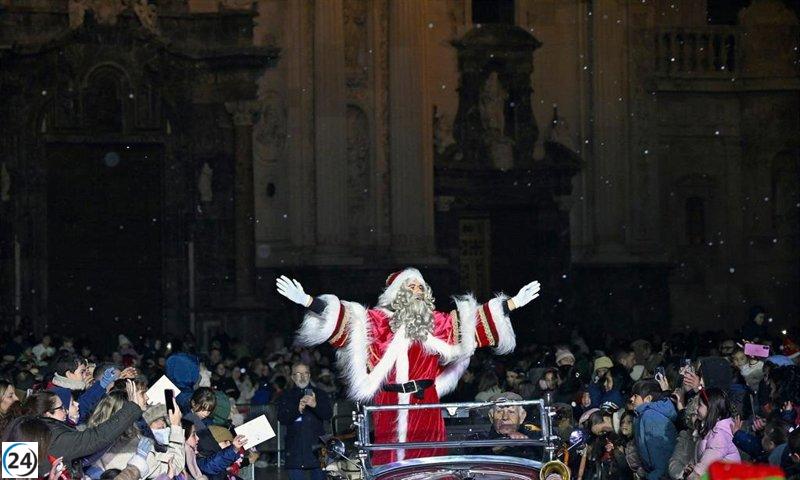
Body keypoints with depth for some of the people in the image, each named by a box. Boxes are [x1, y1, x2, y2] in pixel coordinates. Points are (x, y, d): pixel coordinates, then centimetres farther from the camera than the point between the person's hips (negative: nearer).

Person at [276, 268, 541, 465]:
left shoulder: (436, 322, 13)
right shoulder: (380, 320, 2)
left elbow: (478, 320, 16)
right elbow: (344, 319, -8)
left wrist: (514, 303, 14)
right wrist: (306, 300, -20)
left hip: (426, 403, 3)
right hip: (391, 404, -3)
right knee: (392, 461, -6)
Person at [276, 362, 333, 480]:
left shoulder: (320, 394, 10)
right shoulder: (286, 396, 10)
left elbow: (328, 415, -3)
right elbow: (282, 418, -3)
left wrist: (315, 405, -22)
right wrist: (297, 410, -21)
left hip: (317, 444, 0)